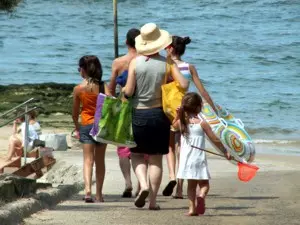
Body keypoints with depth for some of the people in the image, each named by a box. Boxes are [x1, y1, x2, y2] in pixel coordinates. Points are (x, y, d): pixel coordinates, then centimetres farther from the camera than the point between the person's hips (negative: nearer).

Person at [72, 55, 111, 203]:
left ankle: (88, 189, -26)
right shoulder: (103, 86, -1)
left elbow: (75, 112, 5)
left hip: (86, 125, -2)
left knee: (88, 160, -5)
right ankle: (99, 194, 17)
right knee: (100, 161, 12)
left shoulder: (78, 89, -3)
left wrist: (77, 128, 19)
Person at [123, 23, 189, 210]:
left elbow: (128, 92, -10)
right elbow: (184, 85, -11)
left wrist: (124, 90, 12)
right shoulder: (167, 63, -5)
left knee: (137, 154, 13)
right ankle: (153, 200, 7)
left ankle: (143, 185, -12)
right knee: (156, 158, 8)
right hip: (159, 114, 1)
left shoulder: (135, 63, -7)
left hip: (139, 114, -1)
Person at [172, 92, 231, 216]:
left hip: (185, 159, 4)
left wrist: (178, 115, 19)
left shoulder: (181, 122, 3)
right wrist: (225, 151, 5)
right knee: (204, 184, 4)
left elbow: (174, 125, 30)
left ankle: (192, 208, 6)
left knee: (191, 185, 14)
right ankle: (201, 196, -26)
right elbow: (215, 140, -4)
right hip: (199, 158, -4)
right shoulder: (202, 123, -8)